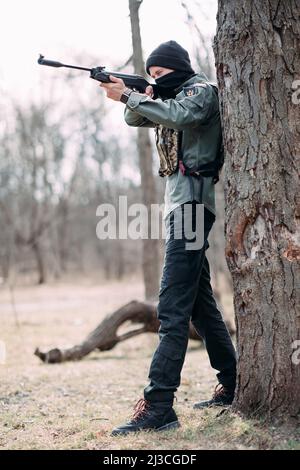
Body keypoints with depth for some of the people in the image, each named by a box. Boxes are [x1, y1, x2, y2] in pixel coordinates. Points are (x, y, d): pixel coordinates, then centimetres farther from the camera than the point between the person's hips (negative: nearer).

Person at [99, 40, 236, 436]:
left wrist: (128, 96, -20)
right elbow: (136, 119, 18)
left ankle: (157, 407, -22)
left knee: (173, 309, -17)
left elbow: (178, 116, -22)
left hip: (192, 202, -10)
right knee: (200, 302, 14)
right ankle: (233, 385, 22)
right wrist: (138, 97, -3)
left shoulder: (202, 90, -3)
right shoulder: (172, 96, 24)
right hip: (180, 205, 10)